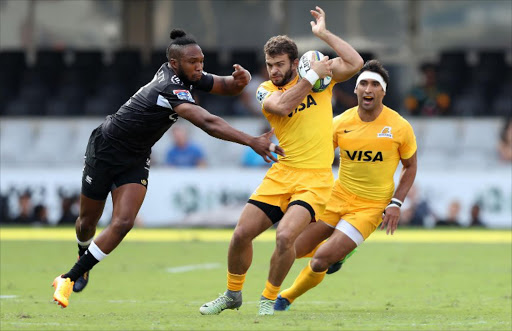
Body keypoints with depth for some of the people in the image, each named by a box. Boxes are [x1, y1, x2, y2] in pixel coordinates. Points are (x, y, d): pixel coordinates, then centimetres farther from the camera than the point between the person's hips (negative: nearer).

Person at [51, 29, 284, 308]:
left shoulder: (187, 76, -9)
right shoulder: (170, 90, -34)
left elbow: (227, 86, 4)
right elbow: (208, 123, -46)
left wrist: (239, 78, -21)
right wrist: (252, 142, -52)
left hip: (136, 160, 6)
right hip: (105, 150, -6)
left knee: (123, 223, -13)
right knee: (88, 222, 12)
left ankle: (70, 279, -2)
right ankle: (82, 254, 48)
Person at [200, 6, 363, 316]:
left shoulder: (322, 73, 3)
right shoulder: (266, 90, 3)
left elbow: (356, 63, -12)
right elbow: (282, 106, -19)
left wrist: (324, 33, -10)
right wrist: (312, 77, -18)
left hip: (315, 179, -3)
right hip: (281, 175, 3)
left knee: (285, 236, -23)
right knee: (242, 234, 0)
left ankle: (269, 298, -1)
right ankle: (233, 294, 26)